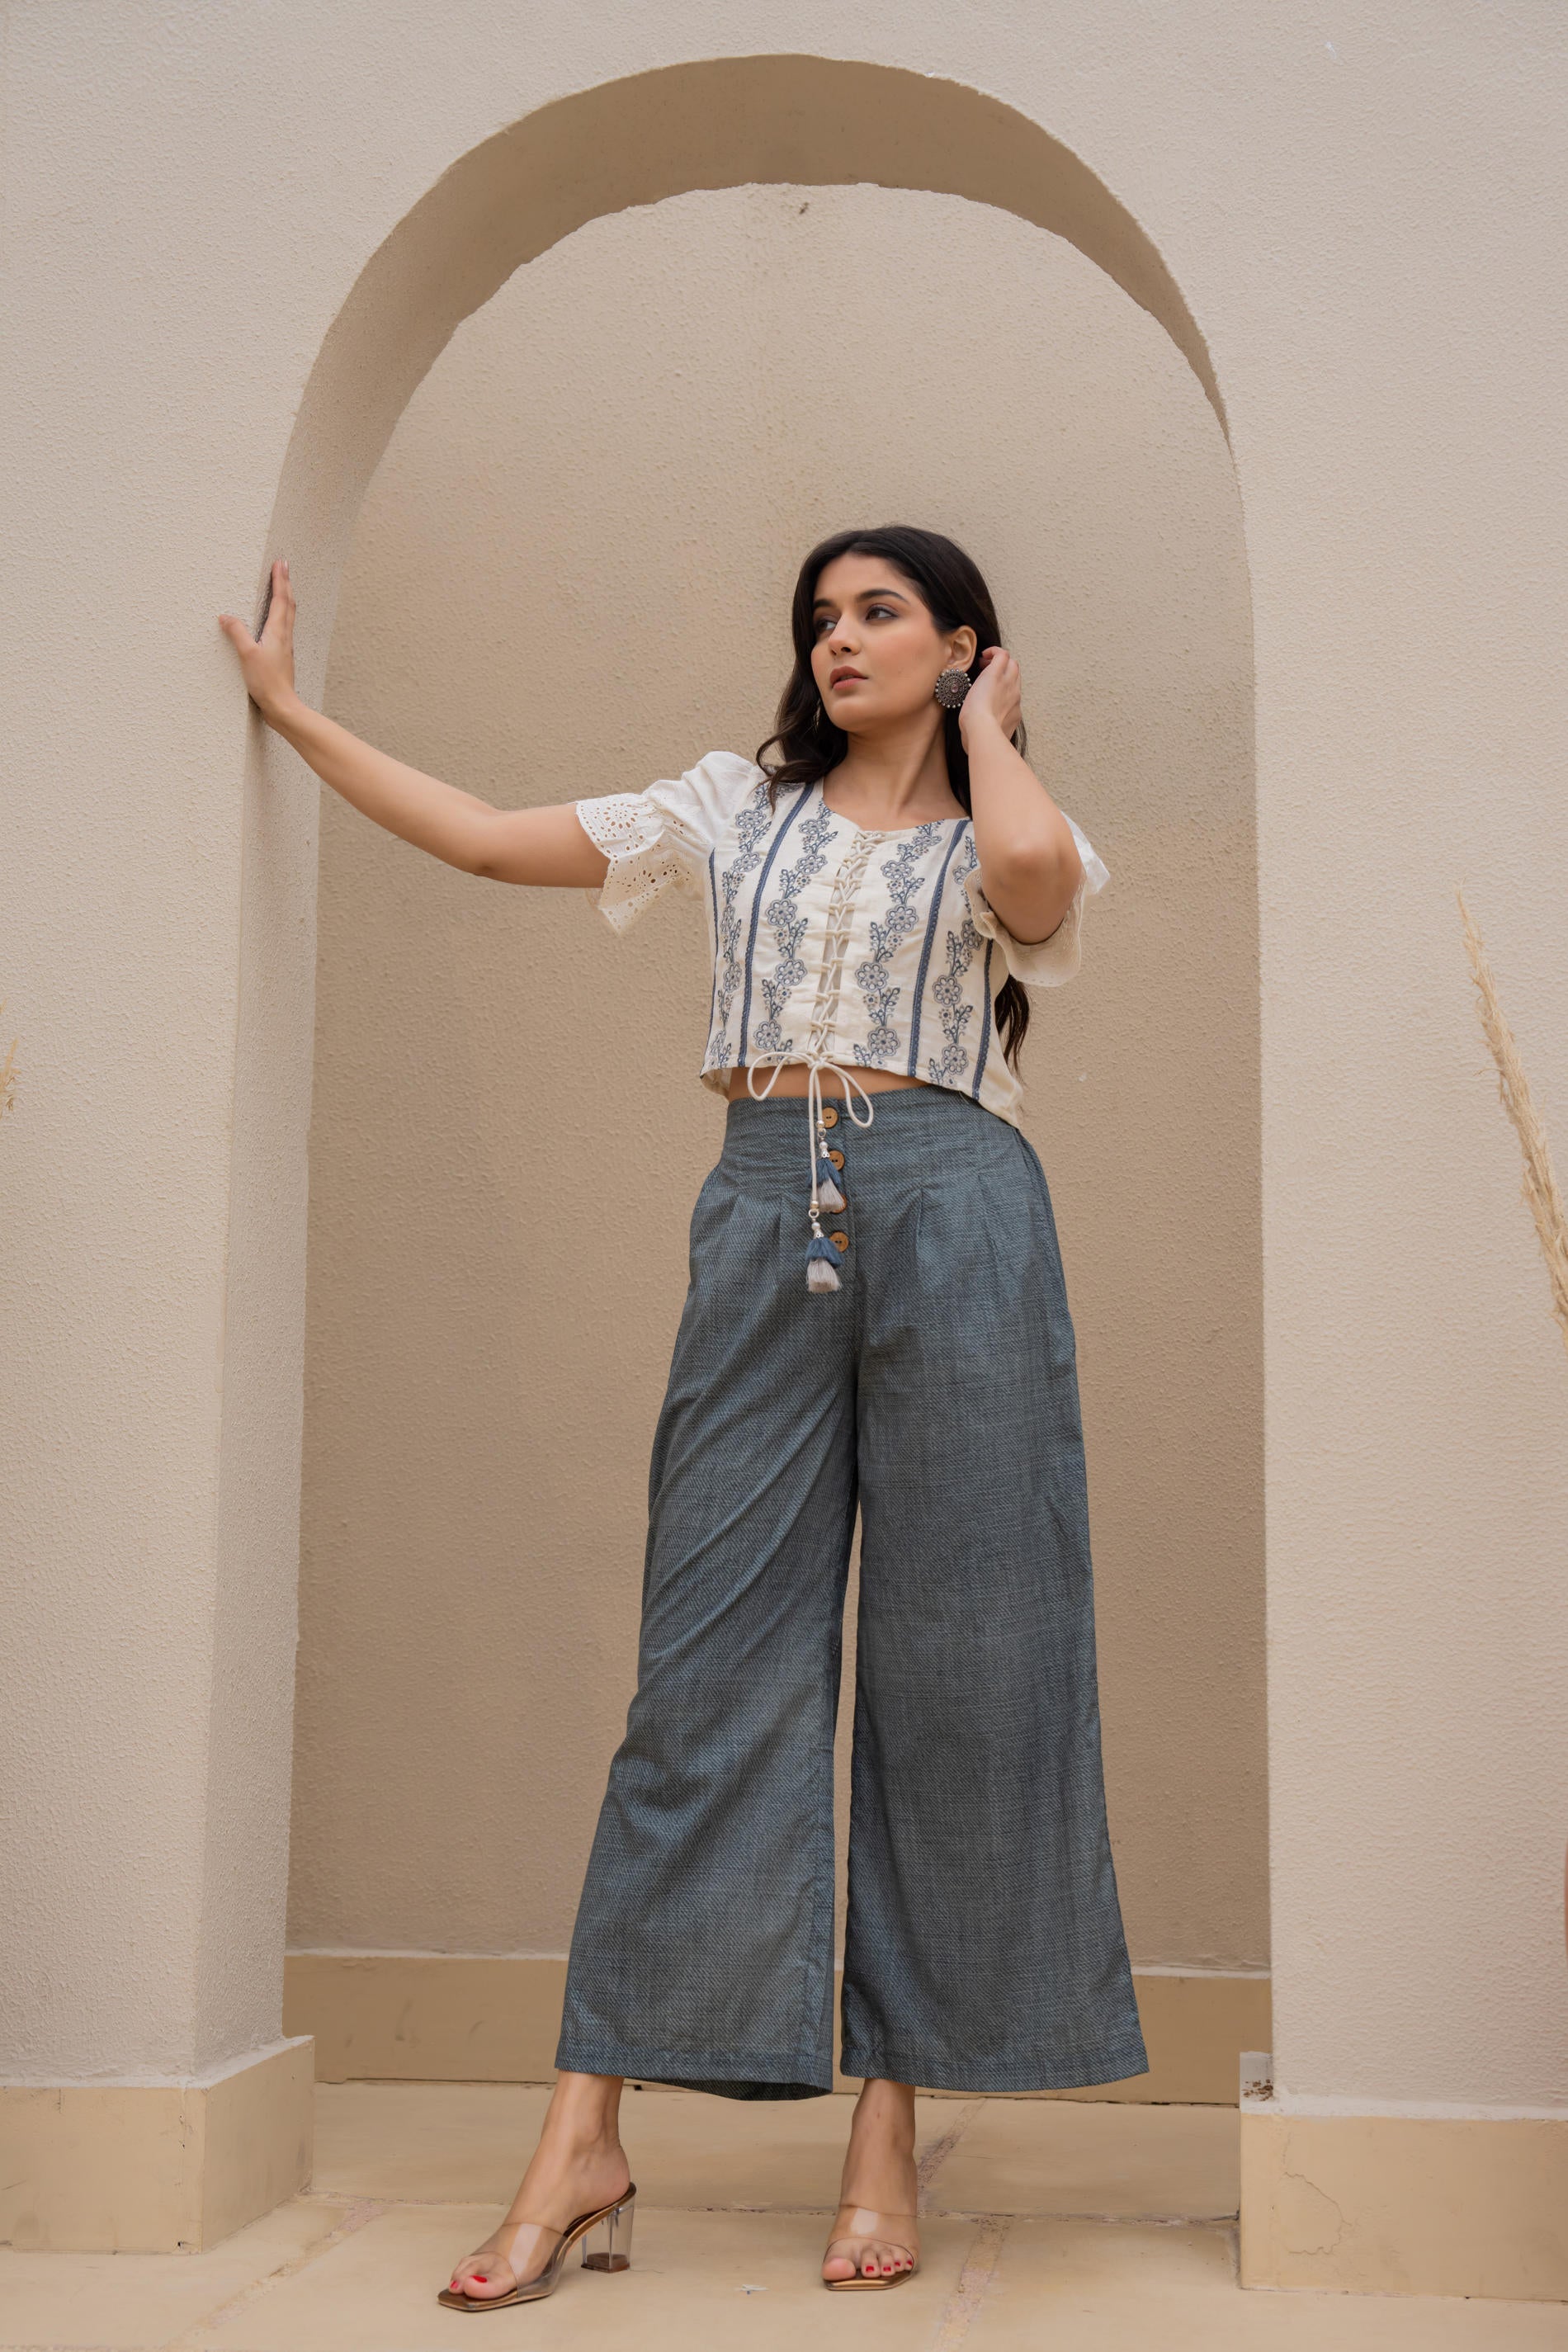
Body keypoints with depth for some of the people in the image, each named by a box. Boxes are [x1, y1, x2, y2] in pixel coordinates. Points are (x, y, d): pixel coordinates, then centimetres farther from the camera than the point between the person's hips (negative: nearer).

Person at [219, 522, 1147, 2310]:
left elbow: (1033, 873, -15)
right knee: (712, 1655, -4)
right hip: (767, 1218, 2)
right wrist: (287, 704, 16)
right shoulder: (741, 806, 20)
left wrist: (983, 725, 4)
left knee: (955, 1664, -3)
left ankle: (888, 2133, 7)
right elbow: (487, 839, 16)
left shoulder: (1001, 838, 12)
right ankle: (584, 2142, -2)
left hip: (951, 1219, -1)